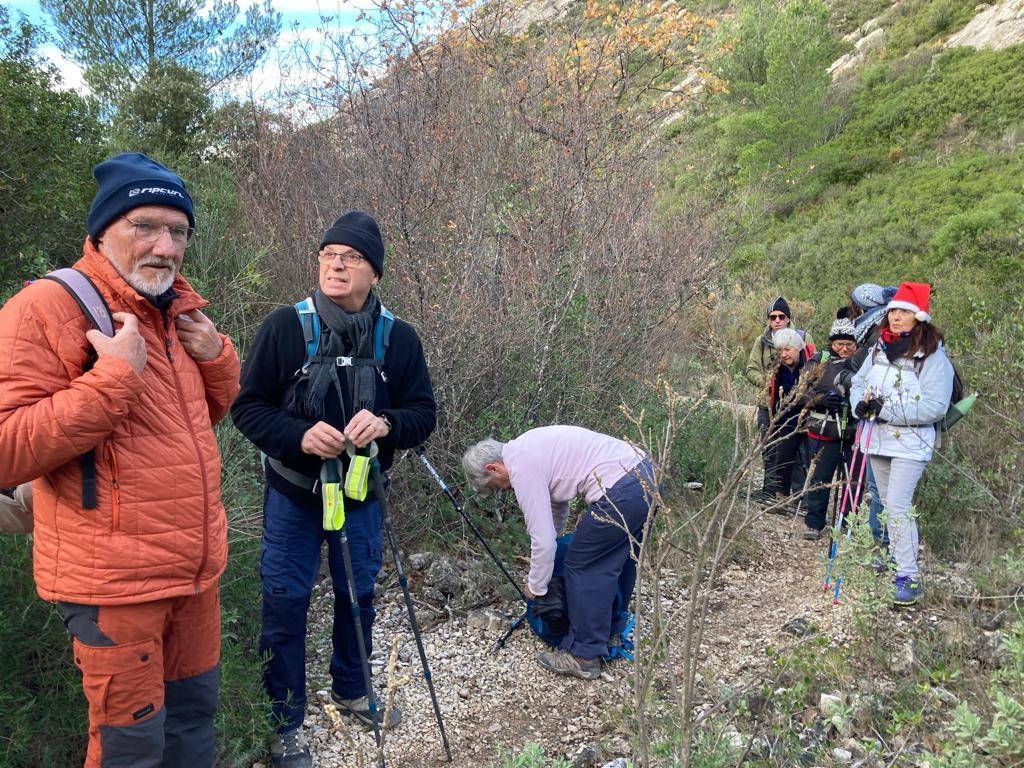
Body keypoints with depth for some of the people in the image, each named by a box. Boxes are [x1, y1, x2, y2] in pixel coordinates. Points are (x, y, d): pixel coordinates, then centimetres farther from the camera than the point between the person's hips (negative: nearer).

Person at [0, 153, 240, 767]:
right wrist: (114, 376, -25)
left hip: (197, 569, 7)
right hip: (114, 580, -7)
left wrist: (216, 356, 0)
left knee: (194, 715, 21)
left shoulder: (179, 311, 10)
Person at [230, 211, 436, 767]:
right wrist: (300, 436, -26)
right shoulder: (285, 326, -12)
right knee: (285, 602, 5)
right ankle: (285, 720, 24)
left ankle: (351, 689, 42)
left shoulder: (398, 337, -5)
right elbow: (247, 407, -9)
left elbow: (423, 414, -2)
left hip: (360, 494, 3)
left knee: (358, 595, 17)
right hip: (293, 493, -2)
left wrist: (384, 424, -24)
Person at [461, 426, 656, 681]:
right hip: (644, 471, 10)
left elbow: (543, 539, -8)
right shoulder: (526, 447, 19)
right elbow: (557, 497, 32)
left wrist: (535, 586, 7)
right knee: (618, 560, 26)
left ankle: (584, 657, 14)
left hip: (620, 492, -10)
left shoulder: (522, 469, -10)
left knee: (582, 567, 4)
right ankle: (613, 629, 46)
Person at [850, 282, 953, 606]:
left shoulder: (934, 356, -14)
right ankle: (894, 556, 34)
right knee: (887, 504, 17)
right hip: (877, 438, 7)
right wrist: (860, 404, -9)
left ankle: (909, 577, -7)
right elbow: (858, 381, 14)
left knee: (898, 506, -14)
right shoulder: (879, 348, 5)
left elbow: (934, 408, -19)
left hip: (910, 443, -6)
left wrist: (886, 410, -23)